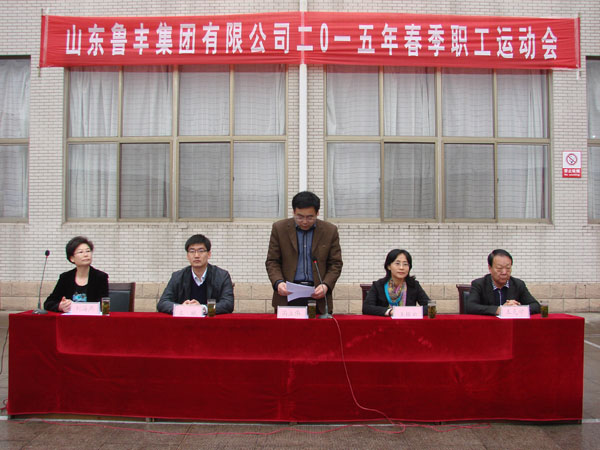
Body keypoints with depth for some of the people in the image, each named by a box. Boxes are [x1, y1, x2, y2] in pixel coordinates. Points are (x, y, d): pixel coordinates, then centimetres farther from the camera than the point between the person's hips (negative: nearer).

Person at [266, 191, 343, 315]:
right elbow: (272, 261, 4)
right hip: (287, 295, 0)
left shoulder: (330, 230, 3)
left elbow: (335, 264, 5)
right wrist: (278, 282, -13)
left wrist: (326, 285, -11)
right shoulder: (279, 228, 3)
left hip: (318, 296, 0)